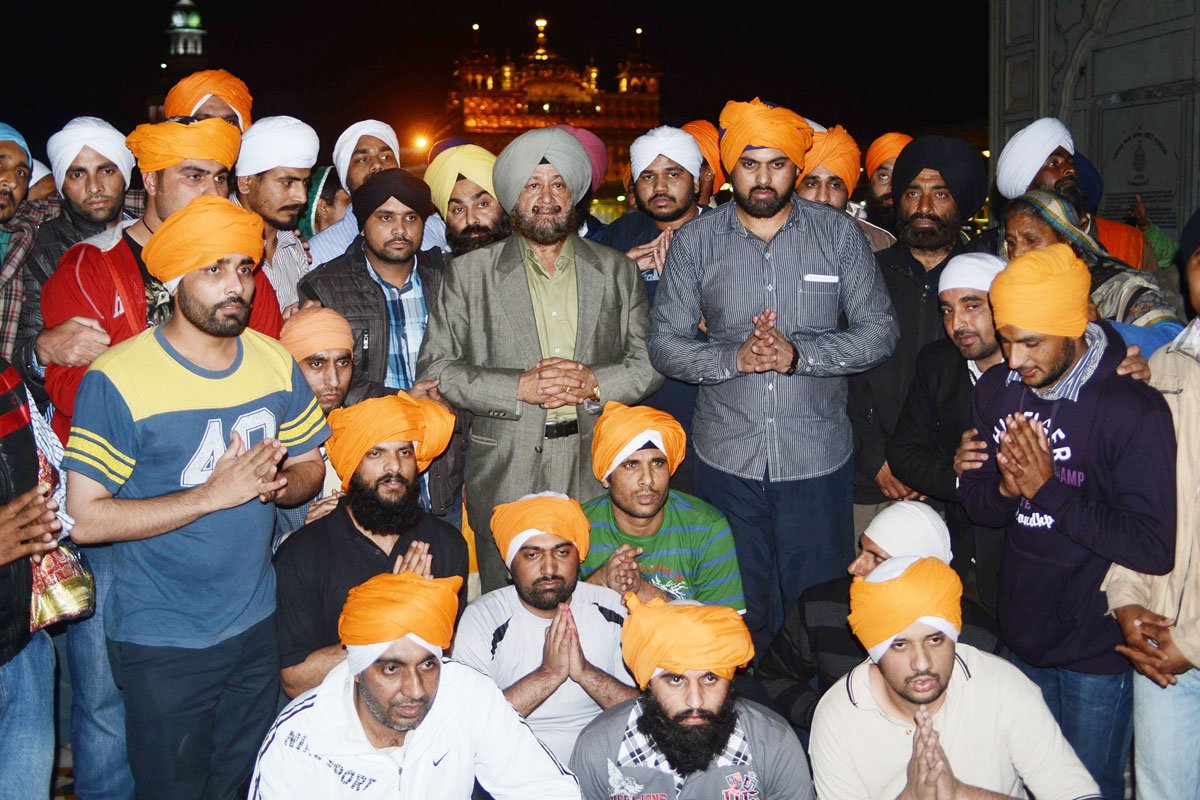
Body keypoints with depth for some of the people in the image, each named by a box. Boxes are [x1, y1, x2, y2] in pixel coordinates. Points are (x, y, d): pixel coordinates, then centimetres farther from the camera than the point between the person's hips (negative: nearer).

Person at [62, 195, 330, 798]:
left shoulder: (276, 362, 0)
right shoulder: (118, 379, -17)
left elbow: (310, 467, 9)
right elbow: (85, 518, -19)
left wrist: (278, 483, -14)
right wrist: (212, 494, -25)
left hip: (258, 625, 5)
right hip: (161, 643, -5)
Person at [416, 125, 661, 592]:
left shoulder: (616, 270, 10)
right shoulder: (468, 274, 4)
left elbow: (651, 361, 9)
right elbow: (434, 369, -1)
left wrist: (596, 382, -11)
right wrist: (520, 386, -13)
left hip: (596, 472, 2)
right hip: (505, 479, -1)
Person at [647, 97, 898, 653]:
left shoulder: (839, 235, 1)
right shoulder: (694, 241, 3)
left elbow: (880, 331, -1)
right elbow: (663, 342, 1)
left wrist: (798, 353, -16)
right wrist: (733, 358, -17)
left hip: (817, 458, 0)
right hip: (726, 459, 1)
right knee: (736, 611, 11)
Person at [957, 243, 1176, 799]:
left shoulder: (1136, 410, -20)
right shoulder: (995, 390, -1)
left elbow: (1155, 550, -24)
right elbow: (974, 502, 6)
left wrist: (1047, 488, -25)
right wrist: (1005, 488, -17)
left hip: (1098, 648, -5)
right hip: (1021, 633, 5)